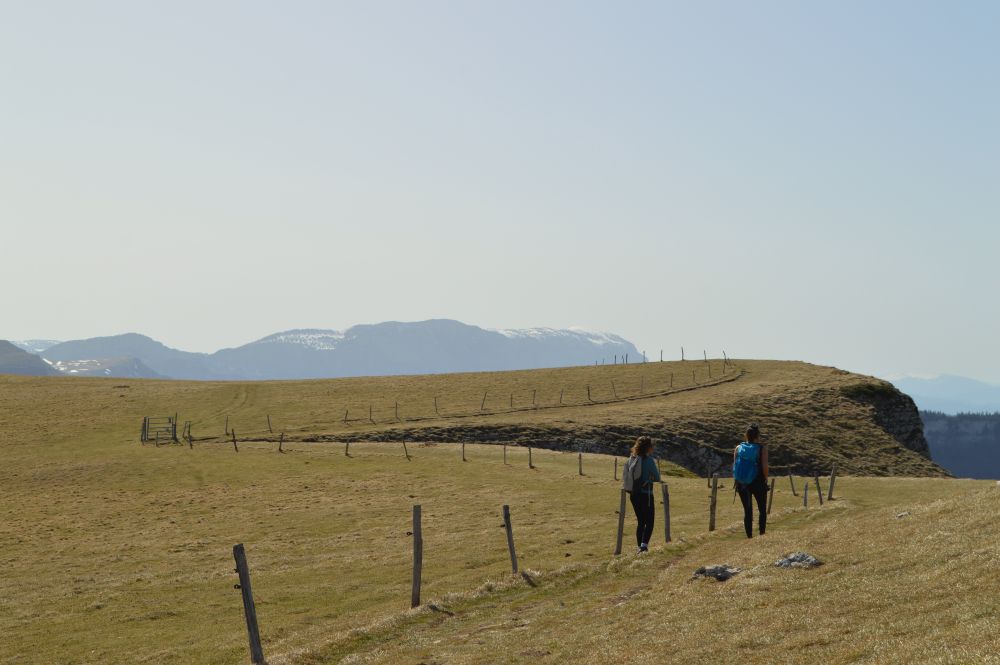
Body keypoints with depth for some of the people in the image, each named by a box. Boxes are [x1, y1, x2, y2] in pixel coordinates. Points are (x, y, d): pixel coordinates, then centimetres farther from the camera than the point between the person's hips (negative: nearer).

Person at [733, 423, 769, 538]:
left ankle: (749, 536, 9)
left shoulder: (738, 448, 1)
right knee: (762, 510, 12)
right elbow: (765, 466, -13)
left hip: (742, 484, 3)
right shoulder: (762, 448, -8)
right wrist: (765, 479, 2)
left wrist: (736, 482, 9)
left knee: (747, 511, 11)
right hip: (758, 483, -3)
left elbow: (734, 466, 1)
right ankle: (762, 534, 3)